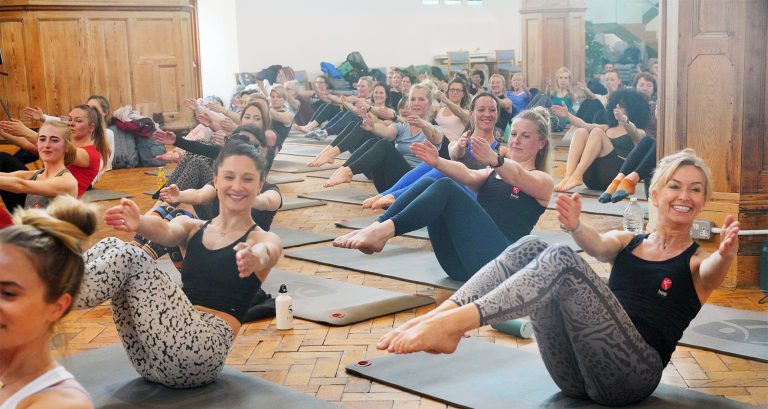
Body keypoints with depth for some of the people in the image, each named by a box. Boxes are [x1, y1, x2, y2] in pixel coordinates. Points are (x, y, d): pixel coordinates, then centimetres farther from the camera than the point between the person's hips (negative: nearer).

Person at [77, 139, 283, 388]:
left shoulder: (266, 240, 7)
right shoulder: (192, 228, 18)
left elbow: (264, 253, -19)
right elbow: (166, 232, -6)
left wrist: (255, 258, -46)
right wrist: (139, 224, -32)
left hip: (202, 351, -5)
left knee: (128, 257, -19)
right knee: (112, 246, -11)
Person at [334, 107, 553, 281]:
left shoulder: (543, 182, 13)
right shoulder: (492, 174, 28)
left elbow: (516, 177, -13)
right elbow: (468, 176, 4)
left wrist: (494, 160, -36)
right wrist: (438, 162, -18)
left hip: (497, 259, -5)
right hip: (461, 262, 5)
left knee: (446, 188, -24)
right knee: (428, 183, -14)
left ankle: (385, 230, -41)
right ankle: (376, 228, -30)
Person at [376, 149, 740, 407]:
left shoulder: (697, 262, 11)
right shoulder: (627, 242, 20)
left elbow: (713, 271, -15)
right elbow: (600, 245, -4)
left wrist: (725, 254, -40)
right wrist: (576, 228, -28)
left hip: (632, 372, -4)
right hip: (577, 374, 4)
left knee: (562, 260, -27)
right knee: (531, 247, -16)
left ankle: (453, 323, -43)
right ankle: (440, 314, -34)